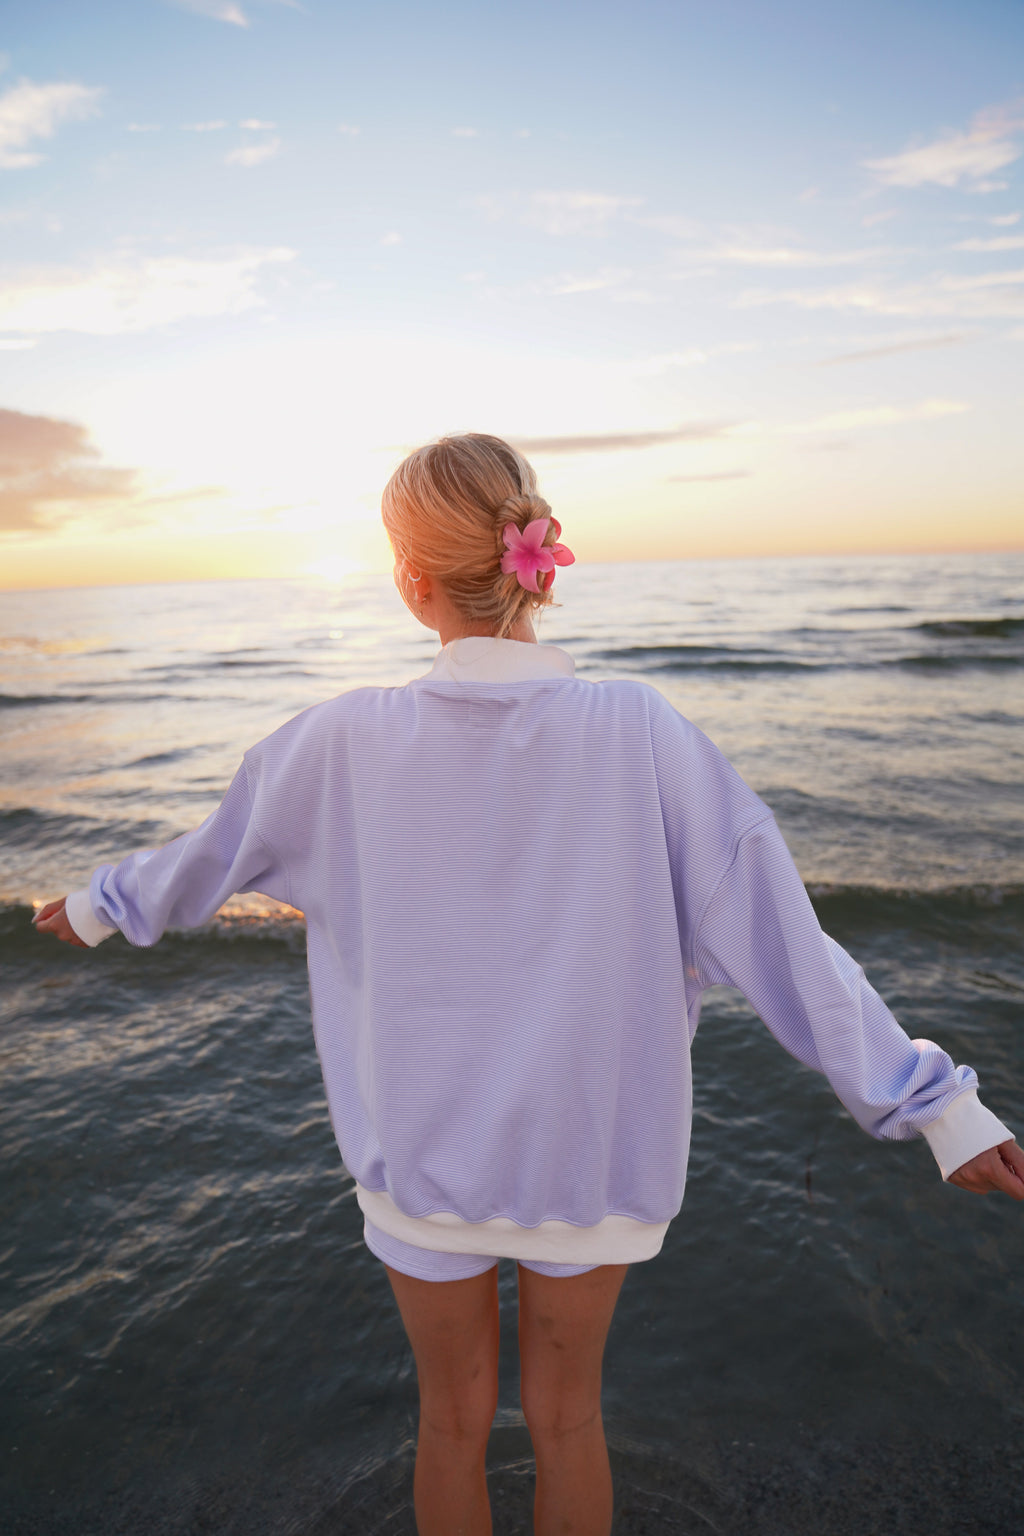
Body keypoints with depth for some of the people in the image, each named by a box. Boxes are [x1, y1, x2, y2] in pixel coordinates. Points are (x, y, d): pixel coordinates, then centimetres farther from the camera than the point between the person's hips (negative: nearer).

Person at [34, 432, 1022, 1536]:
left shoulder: (348, 740, -16)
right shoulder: (640, 733, -19)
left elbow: (211, 853, 2)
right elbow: (777, 939, -16)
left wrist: (103, 905, 23)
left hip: (422, 1148, 0)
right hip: (591, 1147, 0)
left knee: (454, 1416, 26)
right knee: (566, 1414, 26)